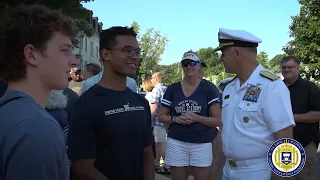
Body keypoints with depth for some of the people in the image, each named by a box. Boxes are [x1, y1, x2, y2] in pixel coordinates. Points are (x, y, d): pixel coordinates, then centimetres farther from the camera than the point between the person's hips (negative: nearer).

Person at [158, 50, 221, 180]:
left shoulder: (208, 89, -2)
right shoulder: (172, 89, 4)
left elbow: (218, 120, -3)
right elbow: (161, 116, 10)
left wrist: (196, 118, -18)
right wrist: (175, 119, -10)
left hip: (202, 144, -1)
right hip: (176, 143, 1)